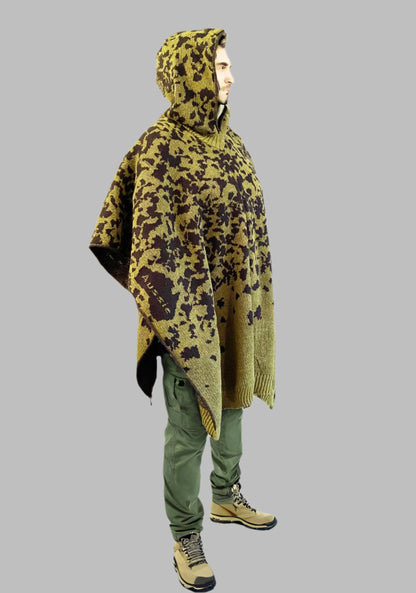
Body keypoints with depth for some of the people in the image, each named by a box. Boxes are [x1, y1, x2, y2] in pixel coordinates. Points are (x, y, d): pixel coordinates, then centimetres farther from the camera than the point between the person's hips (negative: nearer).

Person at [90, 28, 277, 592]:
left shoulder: (228, 138, 8)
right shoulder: (159, 148, -16)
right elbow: (151, 241, -18)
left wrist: (257, 298, 14)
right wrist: (176, 320, -19)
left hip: (239, 302, 8)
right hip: (192, 311, -8)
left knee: (232, 401, 22)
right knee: (189, 426, 3)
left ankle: (227, 497, 44)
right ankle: (186, 538, 22)